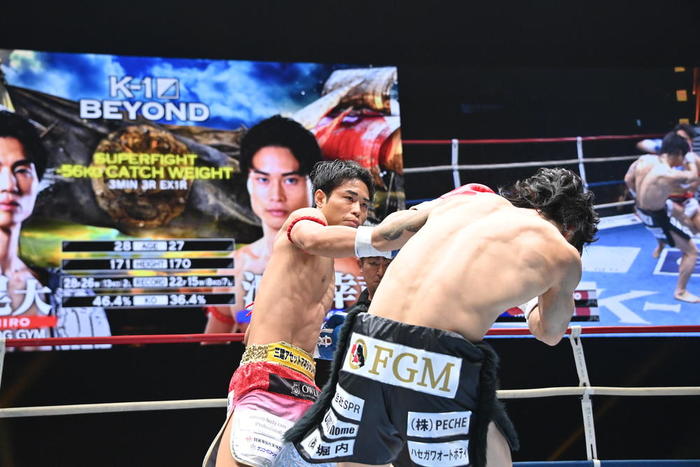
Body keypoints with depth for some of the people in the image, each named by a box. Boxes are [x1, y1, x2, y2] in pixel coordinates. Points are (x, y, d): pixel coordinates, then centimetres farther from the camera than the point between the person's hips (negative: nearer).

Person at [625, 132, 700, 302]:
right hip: (656, 219, -8)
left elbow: (628, 179, 4)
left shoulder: (644, 159, -12)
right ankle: (680, 292, 13)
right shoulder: (670, 175, -32)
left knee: (676, 209, 41)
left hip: (640, 210, 8)